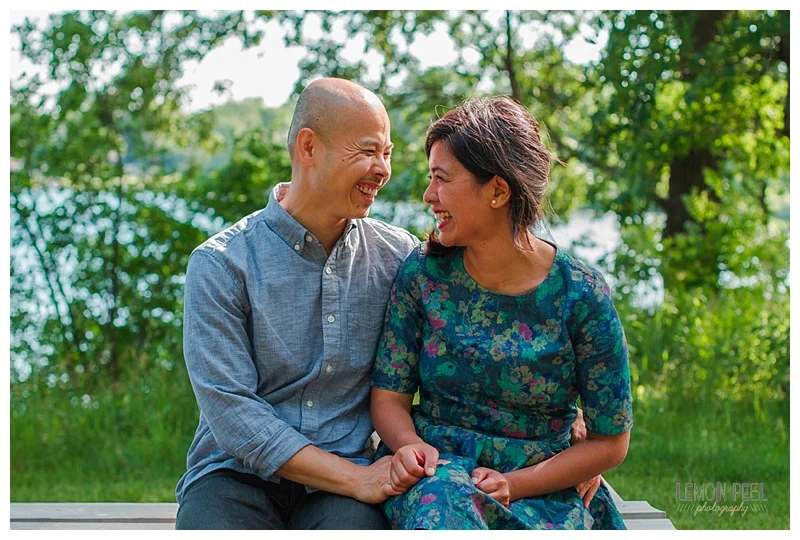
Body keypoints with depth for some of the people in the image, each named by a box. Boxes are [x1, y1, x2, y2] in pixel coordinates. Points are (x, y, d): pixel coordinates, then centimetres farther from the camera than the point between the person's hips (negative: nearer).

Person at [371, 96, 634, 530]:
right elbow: (389, 395, 5)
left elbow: (609, 441, -2)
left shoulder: (580, 295, -7)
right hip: (435, 473, 1)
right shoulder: (423, 273, 0)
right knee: (442, 500, -35)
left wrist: (515, 484, -14)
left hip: (545, 491, -1)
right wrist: (409, 445, -18)